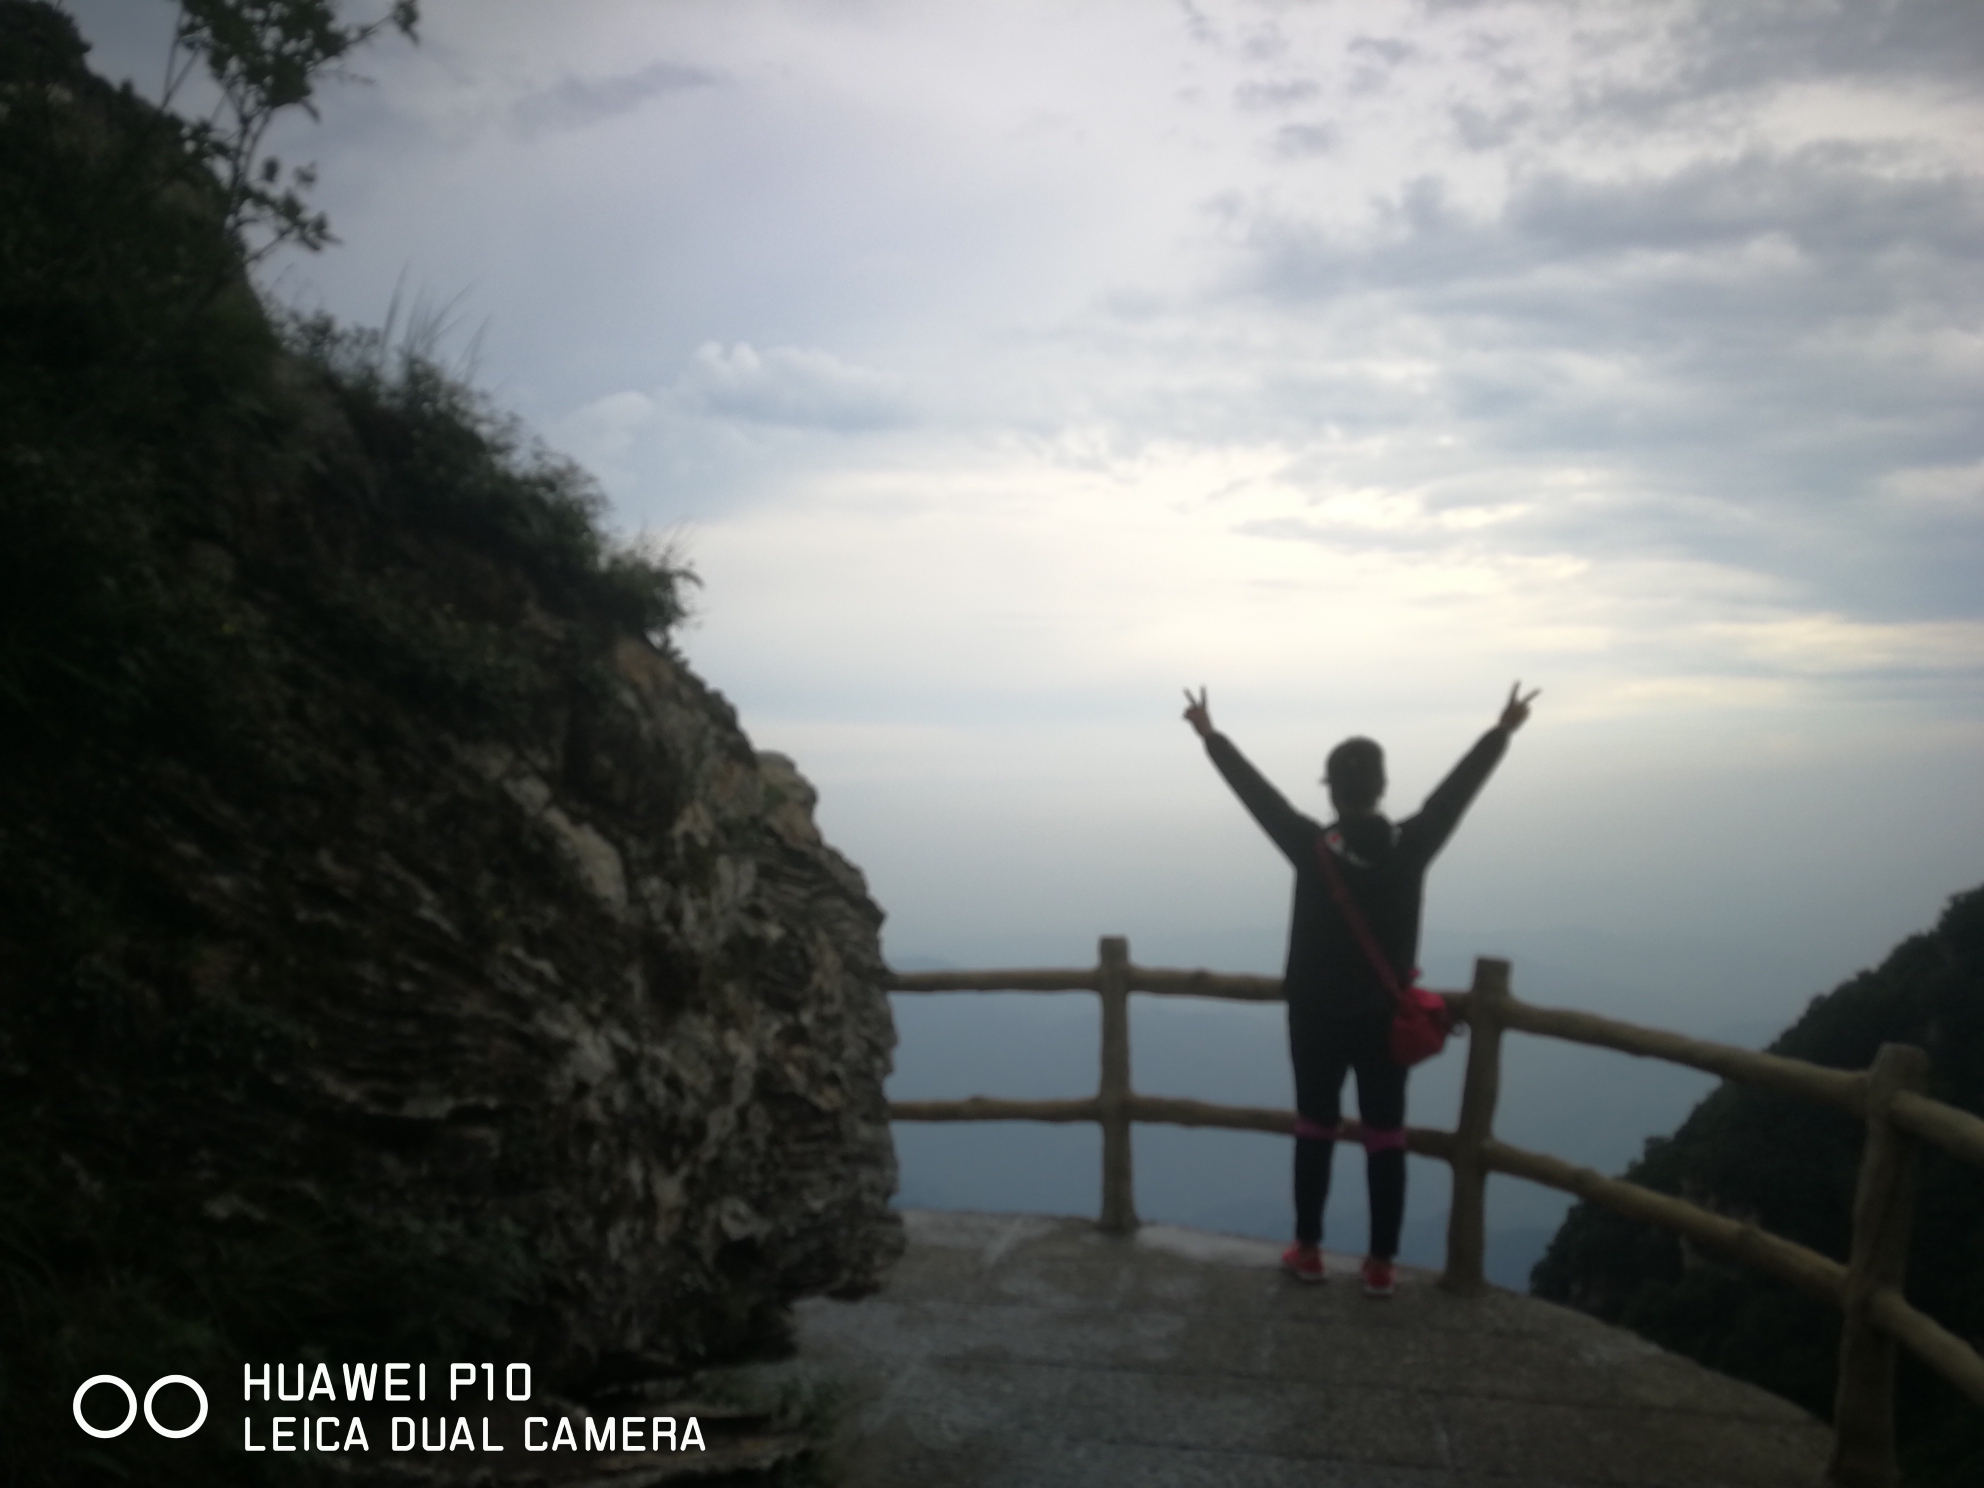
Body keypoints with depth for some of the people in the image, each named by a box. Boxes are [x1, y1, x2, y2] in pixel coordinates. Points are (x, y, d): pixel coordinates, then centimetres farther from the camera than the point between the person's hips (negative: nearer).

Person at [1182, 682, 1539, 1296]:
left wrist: (1211, 736, 2)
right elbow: (1457, 790, -1)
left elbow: (1258, 792, -8)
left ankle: (1308, 1251, 23)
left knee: (1314, 1132, 13)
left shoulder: (1313, 847, -17)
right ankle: (1380, 1264, 15)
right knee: (1385, 1139, 9)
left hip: (1317, 1019, -1)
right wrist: (1501, 732, 12)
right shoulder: (1410, 847, -12)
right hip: (1386, 1020, 1)